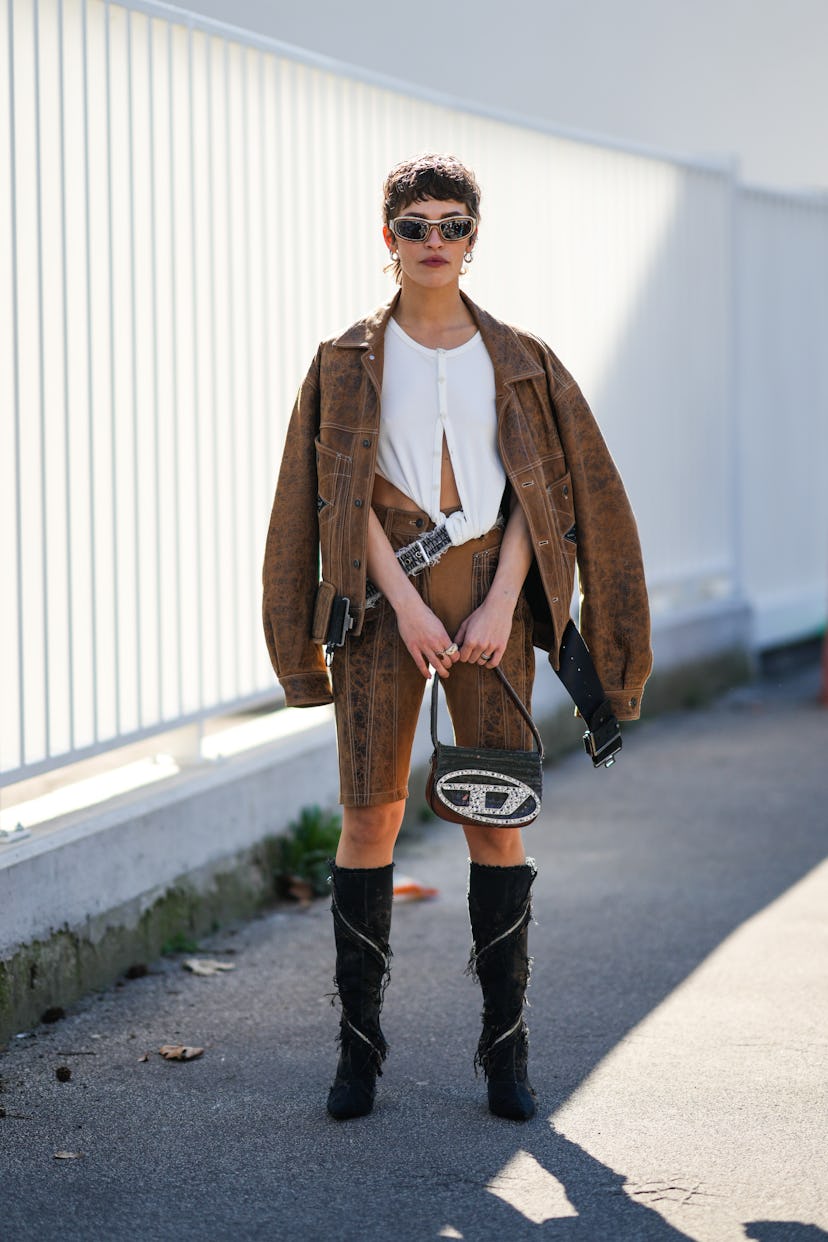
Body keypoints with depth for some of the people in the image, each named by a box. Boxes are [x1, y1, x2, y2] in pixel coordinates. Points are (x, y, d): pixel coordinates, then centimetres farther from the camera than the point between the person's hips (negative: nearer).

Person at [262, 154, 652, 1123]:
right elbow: (343, 492, -1)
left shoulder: (518, 362, 11)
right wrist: (407, 606, -13)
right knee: (370, 812, -4)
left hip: (489, 591, 1)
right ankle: (360, 1042, 3)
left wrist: (499, 605, -9)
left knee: (496, 815, -2)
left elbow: (541, 492, 5)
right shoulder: (349, 362, 8)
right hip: (381, 595, -1)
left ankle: (506, 1046, 4)